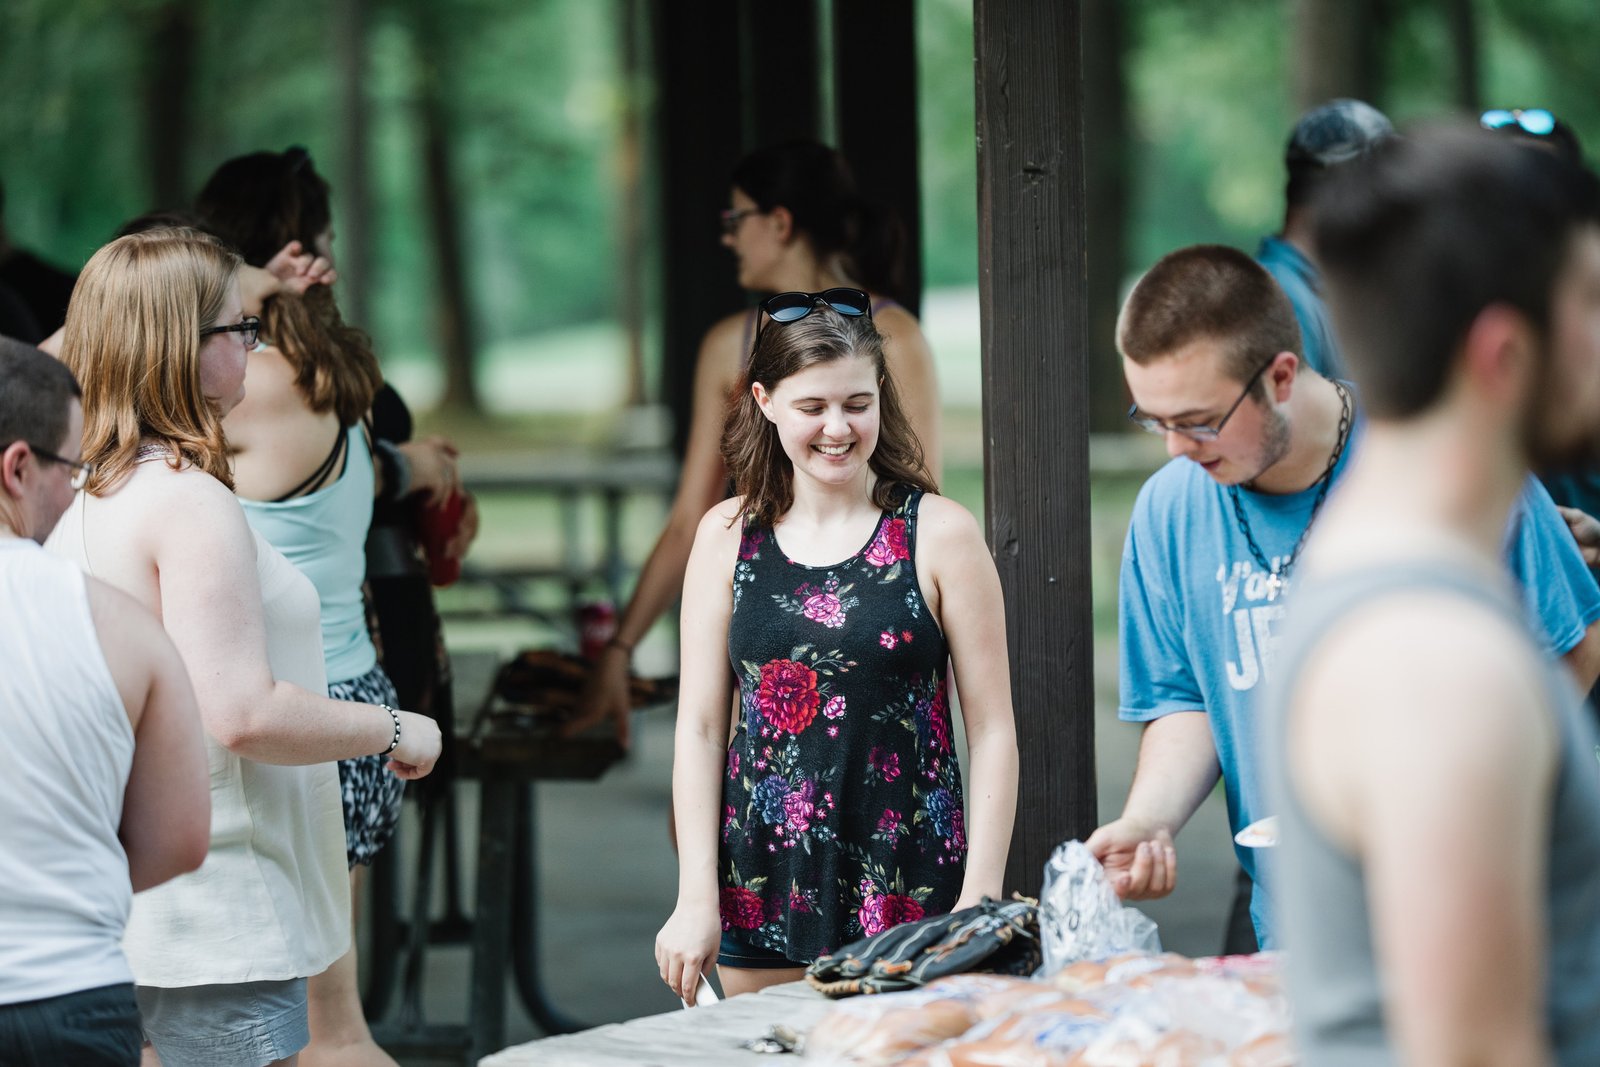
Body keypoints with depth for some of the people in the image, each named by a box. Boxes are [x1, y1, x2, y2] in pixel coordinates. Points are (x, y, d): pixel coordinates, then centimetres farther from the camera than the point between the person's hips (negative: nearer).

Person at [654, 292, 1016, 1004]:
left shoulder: (939, 534, -1)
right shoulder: (727, 537, 6)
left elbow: (992, 730, -2)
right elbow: (700, 726, 7)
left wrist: (980, 902, -8)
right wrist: (696, 897, 0)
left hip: (909, 889, -2)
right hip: (765, 891, 2)